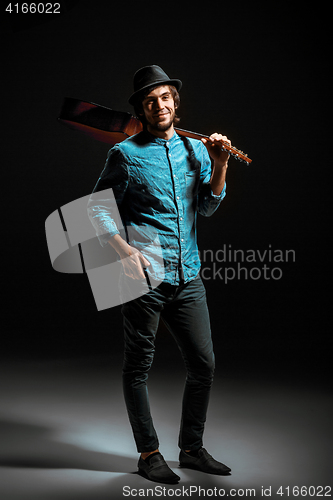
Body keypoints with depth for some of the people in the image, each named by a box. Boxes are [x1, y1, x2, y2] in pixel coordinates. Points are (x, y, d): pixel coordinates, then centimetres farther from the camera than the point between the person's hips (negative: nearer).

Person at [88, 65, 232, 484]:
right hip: (145, 276, -4)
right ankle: (149, 454, 19)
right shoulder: (126, 154, 0)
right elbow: (98, 207, 0)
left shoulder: (196, 148, 13)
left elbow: (207, 207, 11)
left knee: (203, 364, 8)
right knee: (138, 367, 4)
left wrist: (219, 166, -3)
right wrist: (126, 249, -14)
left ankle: (192, 448, 25)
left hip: (188, 277, 5)